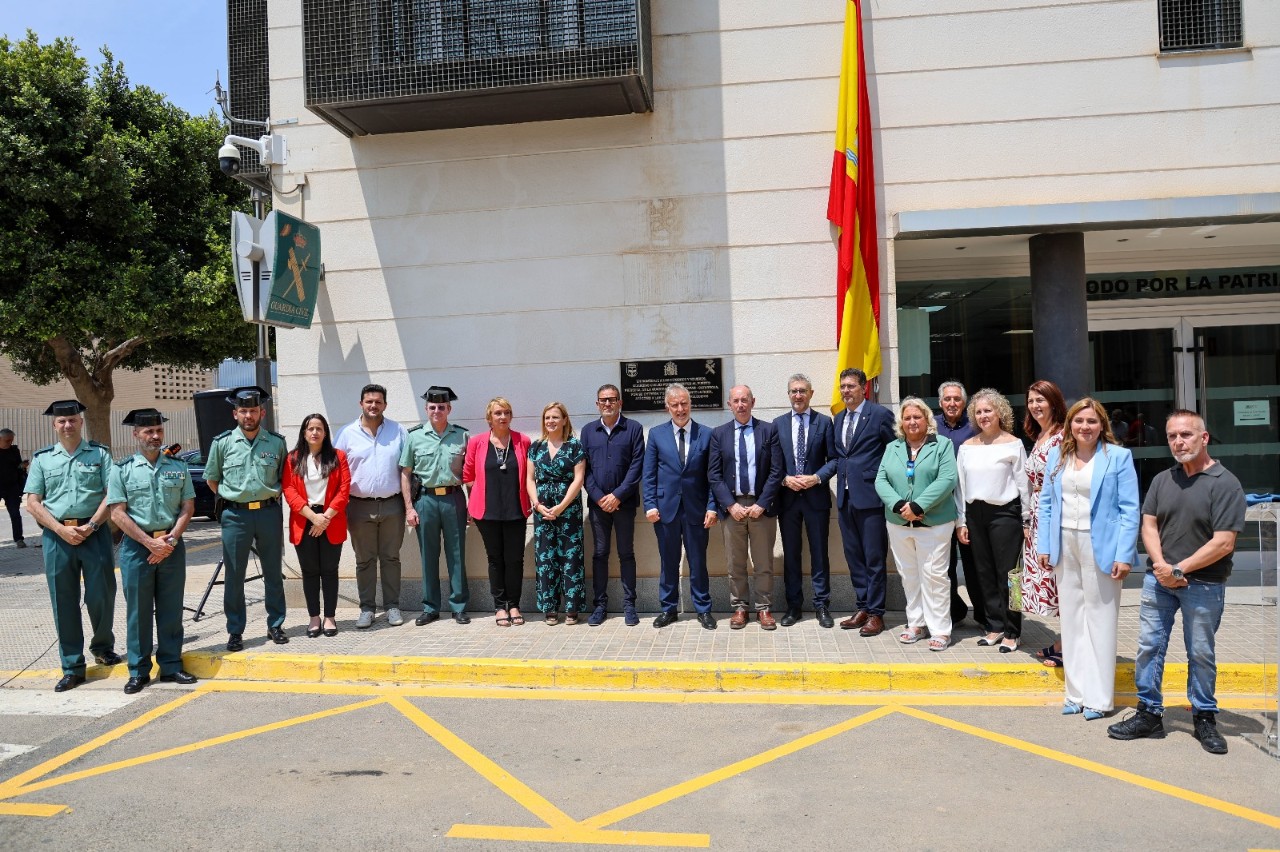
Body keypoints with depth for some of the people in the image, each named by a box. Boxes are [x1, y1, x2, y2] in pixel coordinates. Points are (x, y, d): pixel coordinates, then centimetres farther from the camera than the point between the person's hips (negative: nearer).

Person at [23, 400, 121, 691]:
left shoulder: (100, 454, 5)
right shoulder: (42, 458, 9)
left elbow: (111, 494, -1)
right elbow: (32, 503, 5)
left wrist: (90, 526, -13)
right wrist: (61, 530, -8)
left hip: (95, 533, -1)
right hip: (57, 536, 2)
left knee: (101, 595, 3)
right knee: (63, 602, 4)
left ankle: (102, 647, 28)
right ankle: (72, 667, 11)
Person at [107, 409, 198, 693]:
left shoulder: (178, 467, 6)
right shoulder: (122, 470, -1)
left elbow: (188, 507, 5)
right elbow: (117, 513, -5)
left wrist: (171, 540, -9)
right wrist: (150, 542, -12)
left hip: (172, 545, 2)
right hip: (136, 545, -2)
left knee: (171, 609, 7)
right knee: (138, 611, 4)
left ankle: (171, 666, 16)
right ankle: (138, 671, 14)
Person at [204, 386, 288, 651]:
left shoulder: (277, 442, 2)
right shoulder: (222, 443, 1)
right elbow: (211, 479, 12)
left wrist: (272, 497, 6)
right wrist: (231, 498, 6)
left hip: (269, 512, 1)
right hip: (235, 515, 0)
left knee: (273, 572, 8)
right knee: (234, 576, 4)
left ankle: (275, 625, 20)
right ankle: (235, 631, 13)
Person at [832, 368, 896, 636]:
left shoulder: (880, 414, -7)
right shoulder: (839, 418, 15)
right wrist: (841, 472, 8)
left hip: (869, 496, -7)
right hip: (845, 496, 7)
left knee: (874, 558, 0)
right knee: (854, 556, 12)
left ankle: (876, 614, 9)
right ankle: (863, 608, 23)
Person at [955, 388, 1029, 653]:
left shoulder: (1012, 444, -2)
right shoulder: (966, 447, 10)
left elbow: (1023, 484, -2)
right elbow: (960, 486, 11)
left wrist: (1026, 521, -3)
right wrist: (961, 521, 7)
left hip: (1004, 513, -4)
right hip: (975, 514, 5)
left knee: (1007, 574, -2)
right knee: (984, 574, 9)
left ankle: (1012, 632, 7)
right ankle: (995, 626, 20)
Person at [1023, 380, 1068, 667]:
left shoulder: (1063, 437, -11)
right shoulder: (1037, 438, 15)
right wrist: (1027, 521, 18)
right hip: (1039, 519, 9)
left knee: (1057, 577, -4)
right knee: (1044, 577, 10)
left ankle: (1065, 646, 4)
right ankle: (1062, 641, 19)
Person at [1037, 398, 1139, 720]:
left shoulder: (1118, 457, -4)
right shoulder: (1057, 456, 7)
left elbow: (1129, 510, -7)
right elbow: (1046, 503, 8)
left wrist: (1124, 556, -13)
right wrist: (1043, 546, 2)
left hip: (1100, 547, -4)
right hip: (1065, 546, 4)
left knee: (1100, 619, 4)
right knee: (1071, 620, 11)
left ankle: (1098, 697, 14)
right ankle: (1076, 692, 21)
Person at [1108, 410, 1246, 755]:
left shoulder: (1224, 483, -10)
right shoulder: (1162, 480, 7)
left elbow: (1224, 543, -15)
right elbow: (1149, 525, 6)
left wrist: (1179, 569, -15)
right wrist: (1160, 565, -11)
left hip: (1203, 584, -4)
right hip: (1158, 580, 4)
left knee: (1201, 654, 8)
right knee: (1149, 647, 6)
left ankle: (1204, 718, 25)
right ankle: (1149, 714, 17)